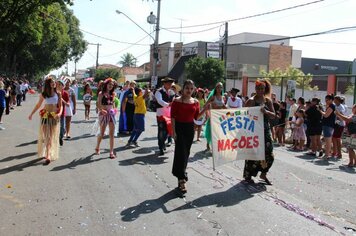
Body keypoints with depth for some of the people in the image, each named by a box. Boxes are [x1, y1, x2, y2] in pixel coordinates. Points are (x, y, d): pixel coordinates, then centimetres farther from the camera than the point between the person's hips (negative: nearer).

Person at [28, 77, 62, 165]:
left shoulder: (58, 94, 1)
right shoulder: (43, 94, 1)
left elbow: (60, 106, 1)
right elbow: (38, 105, 11)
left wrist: (59, 113, -19)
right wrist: (31, 114, 14)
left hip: (55, 116, 0)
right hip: (46, 116, 0)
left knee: (52, 136, 2)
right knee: (46, 136, -2)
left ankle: (49, 155, 6)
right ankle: (47, 155, 3)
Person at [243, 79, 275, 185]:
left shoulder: (268, 100, 8)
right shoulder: (251, 101, -6)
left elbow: (274, 115, 2)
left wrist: (266, 111, -14)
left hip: (265, 130, 5)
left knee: (269, 155, 5)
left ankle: (263, 174, 26)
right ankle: (248, 176, 17)